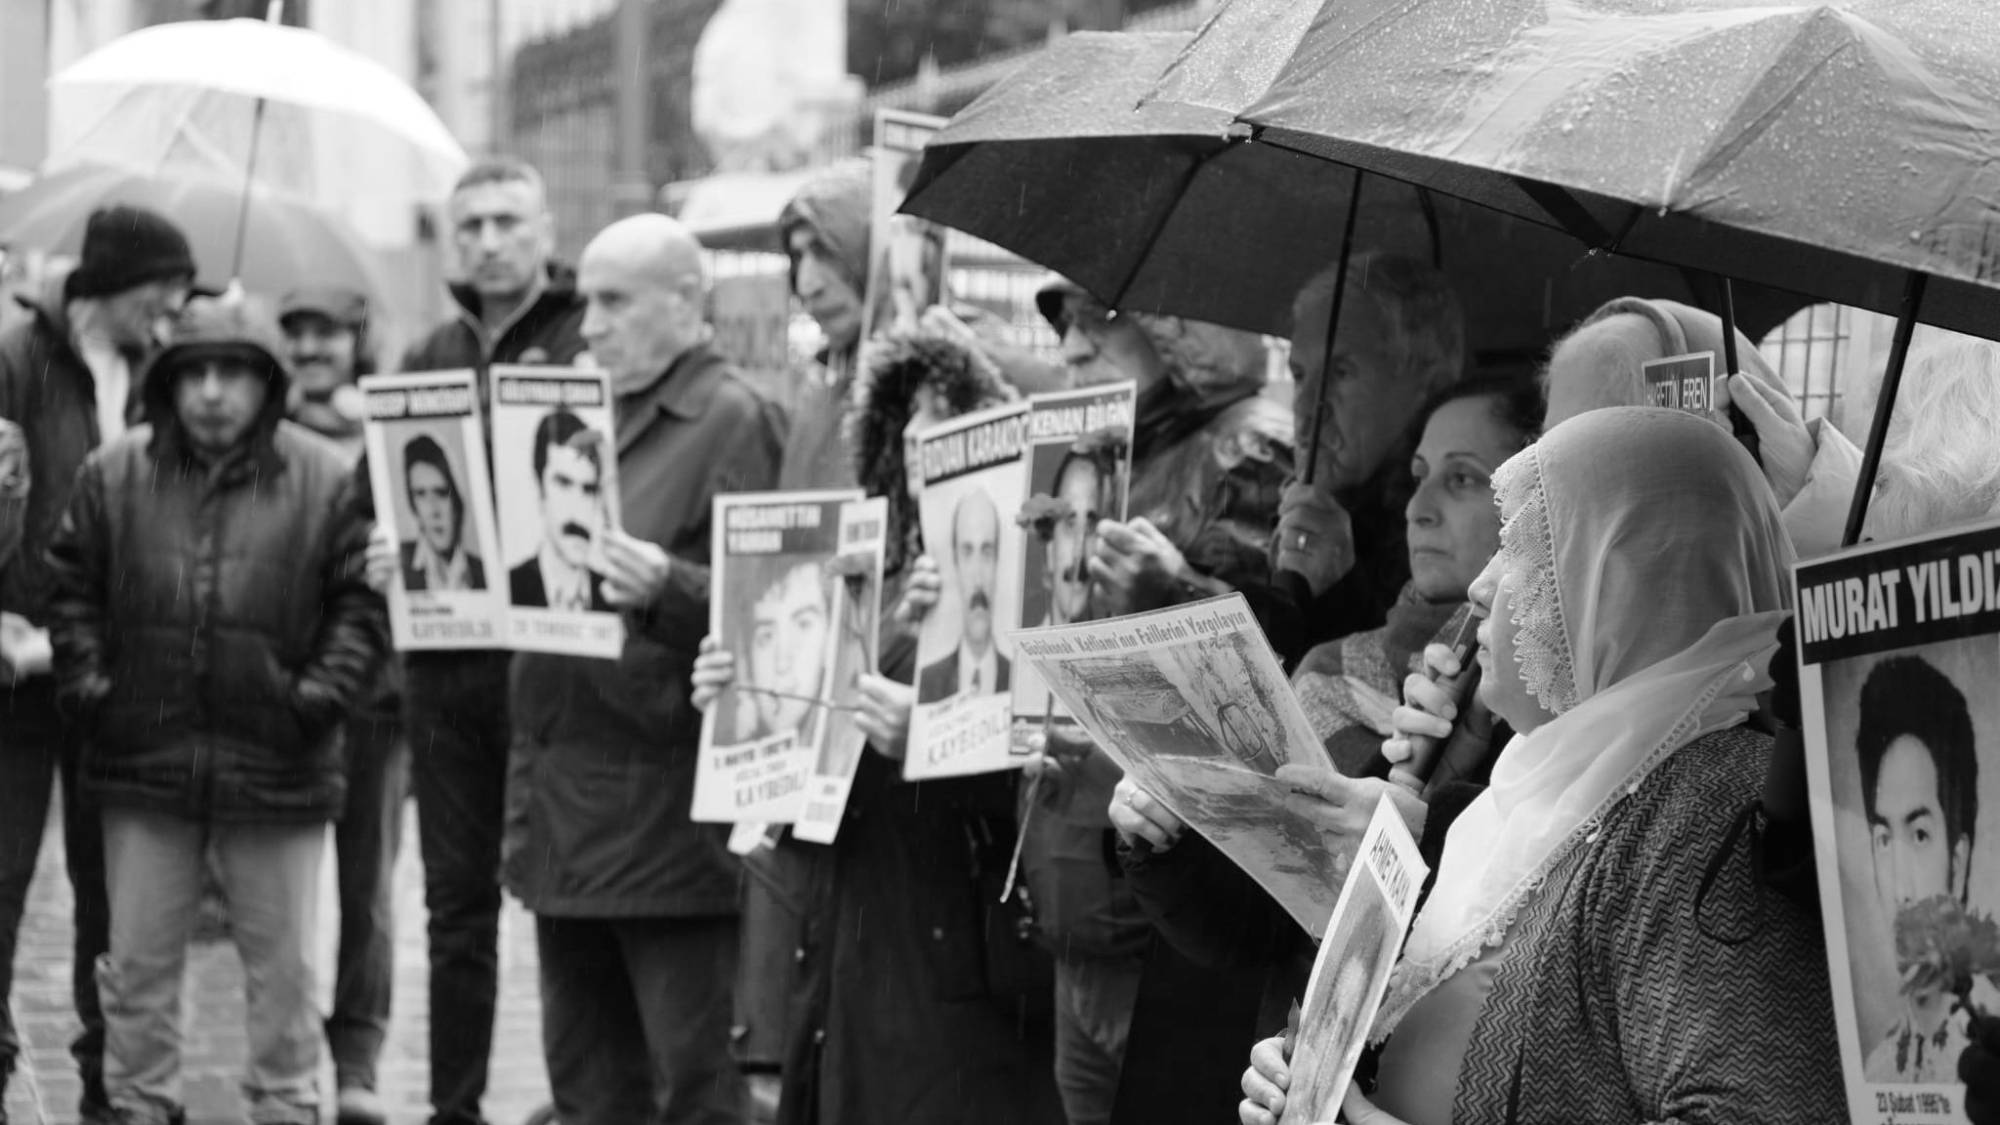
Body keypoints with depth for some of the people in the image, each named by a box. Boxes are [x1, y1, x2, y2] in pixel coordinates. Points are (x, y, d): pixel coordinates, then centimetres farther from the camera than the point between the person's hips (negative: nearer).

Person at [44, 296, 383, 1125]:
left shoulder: (327, 481, -4)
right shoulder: (114, 474, 2)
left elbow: (361, 605, -1)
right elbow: (71, 588, 9)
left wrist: (320, 696, -11)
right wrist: (86, 683, -2)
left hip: (277, 768, -2)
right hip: (143, 760, 2)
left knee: (281, 966, 7)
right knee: (138, 964, 9)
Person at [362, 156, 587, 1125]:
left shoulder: (589, 347, -3)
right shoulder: (431, 360, 15)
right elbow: (371, 493, 17)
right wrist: (387, 550, -3)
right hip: (442, 658, 6)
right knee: (457, 900, 11)